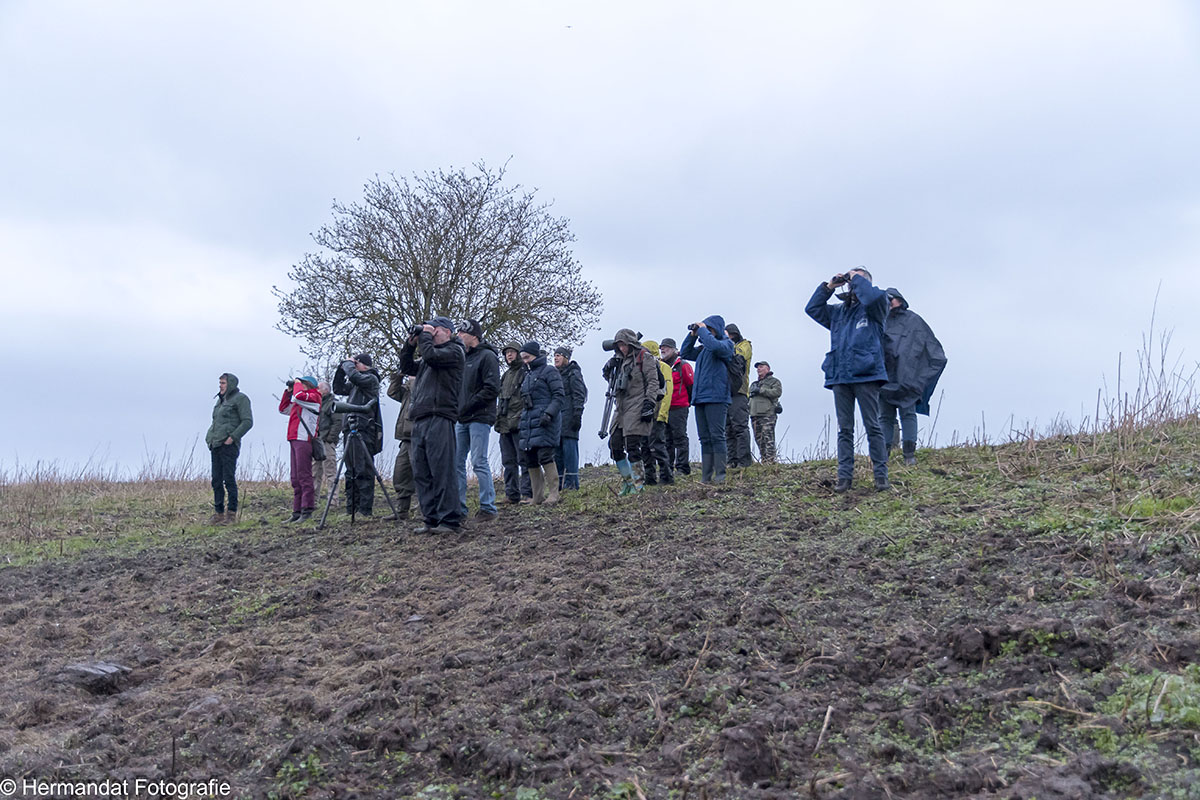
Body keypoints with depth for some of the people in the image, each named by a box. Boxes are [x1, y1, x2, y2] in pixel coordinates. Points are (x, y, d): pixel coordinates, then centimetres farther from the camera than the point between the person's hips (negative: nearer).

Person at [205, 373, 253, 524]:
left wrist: (233, 437, -17)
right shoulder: (221, 399, 21)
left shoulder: (240, 398, -4)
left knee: (229, 479, -8)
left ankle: (232, 513, -3)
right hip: (216, 444, 8)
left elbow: (248, 421, -11)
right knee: (216, 480, 7)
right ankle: (218, 513, 12)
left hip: (229, 445, -8)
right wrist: (210, 437, 13)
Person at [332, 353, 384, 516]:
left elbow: (354, 375, -20)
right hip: (351, 430, 9)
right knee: (351, 471, 9)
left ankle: (365, 509, -9)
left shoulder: (371, 379, -3)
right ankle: (351, 509, 13)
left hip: (364, 431, -9)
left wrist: (348, 363, -1)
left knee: (363, 471, -9)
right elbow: (338, 389, 23)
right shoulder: (354, 384, 22)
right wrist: (342, 368, 15)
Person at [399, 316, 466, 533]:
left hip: (440, 419, -9)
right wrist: (411, 343, 19)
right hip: (420, 420, 9)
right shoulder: (428, 358, 29)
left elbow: (431, 356, -13)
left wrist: (425, 336, 3)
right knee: (421, 473, 5)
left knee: (442, 472, -10)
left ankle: (450, 520, -8)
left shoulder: (454, 351, 3)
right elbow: (406, 367, 30)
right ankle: (432, 520, 9)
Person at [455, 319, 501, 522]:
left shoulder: (487, 356, -6)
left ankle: (488, 507, -1)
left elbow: (492, 389, -14)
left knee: (479, 463, -8)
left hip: (479, 418, -8)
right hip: (461, 419, 8)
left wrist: (469, 406, -15)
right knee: (456, 462, 7)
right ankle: (458, 508, 13)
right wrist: (456, 408, 7)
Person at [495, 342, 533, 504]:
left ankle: (527, 493, -7)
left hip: (519, 423, -8)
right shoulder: (506, 375, 21)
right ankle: (511, 494, 13)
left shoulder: (526, 372, -3)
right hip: (505, 424, 8)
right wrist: (498, 417, 19)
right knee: (508, 460, 9)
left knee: (523, 459, -8)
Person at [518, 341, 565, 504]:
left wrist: (549, 413, -20)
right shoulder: (528, 375, 23)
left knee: (544, 455, -15)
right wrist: (522, 416, 18)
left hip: (545, 421, -8)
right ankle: (538, 497, 10)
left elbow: (560, 396, -8)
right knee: (529, 457, 4)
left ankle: (553, 493, -9)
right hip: (528, 420, 8)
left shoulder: (549, 371, 0)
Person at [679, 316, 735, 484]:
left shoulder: (726, 343, 0)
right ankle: (706, 476, 7)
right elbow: (685, 353, 27)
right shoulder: (703, 348, 21)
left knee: (716, 436, -10)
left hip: (716, 397, -7)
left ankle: (720, 475, -10)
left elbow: (714, 346, -21)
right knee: (705, 438, 6)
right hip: (700, 398, 7)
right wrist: (692, 335, 14)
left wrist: (702, 330, -8)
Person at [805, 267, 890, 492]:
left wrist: (857, 278, -1)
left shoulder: (872, 309, 5)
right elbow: (812, 308, 22)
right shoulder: (837, 312, 21)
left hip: (865, 374, -5)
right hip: (840, 377, 5)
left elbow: (875, 296, -16)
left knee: (873, 426, -2)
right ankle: (844, 476, 6)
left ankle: (881, 475, 1)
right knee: (844, 429, 5)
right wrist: (828, 286, 14)